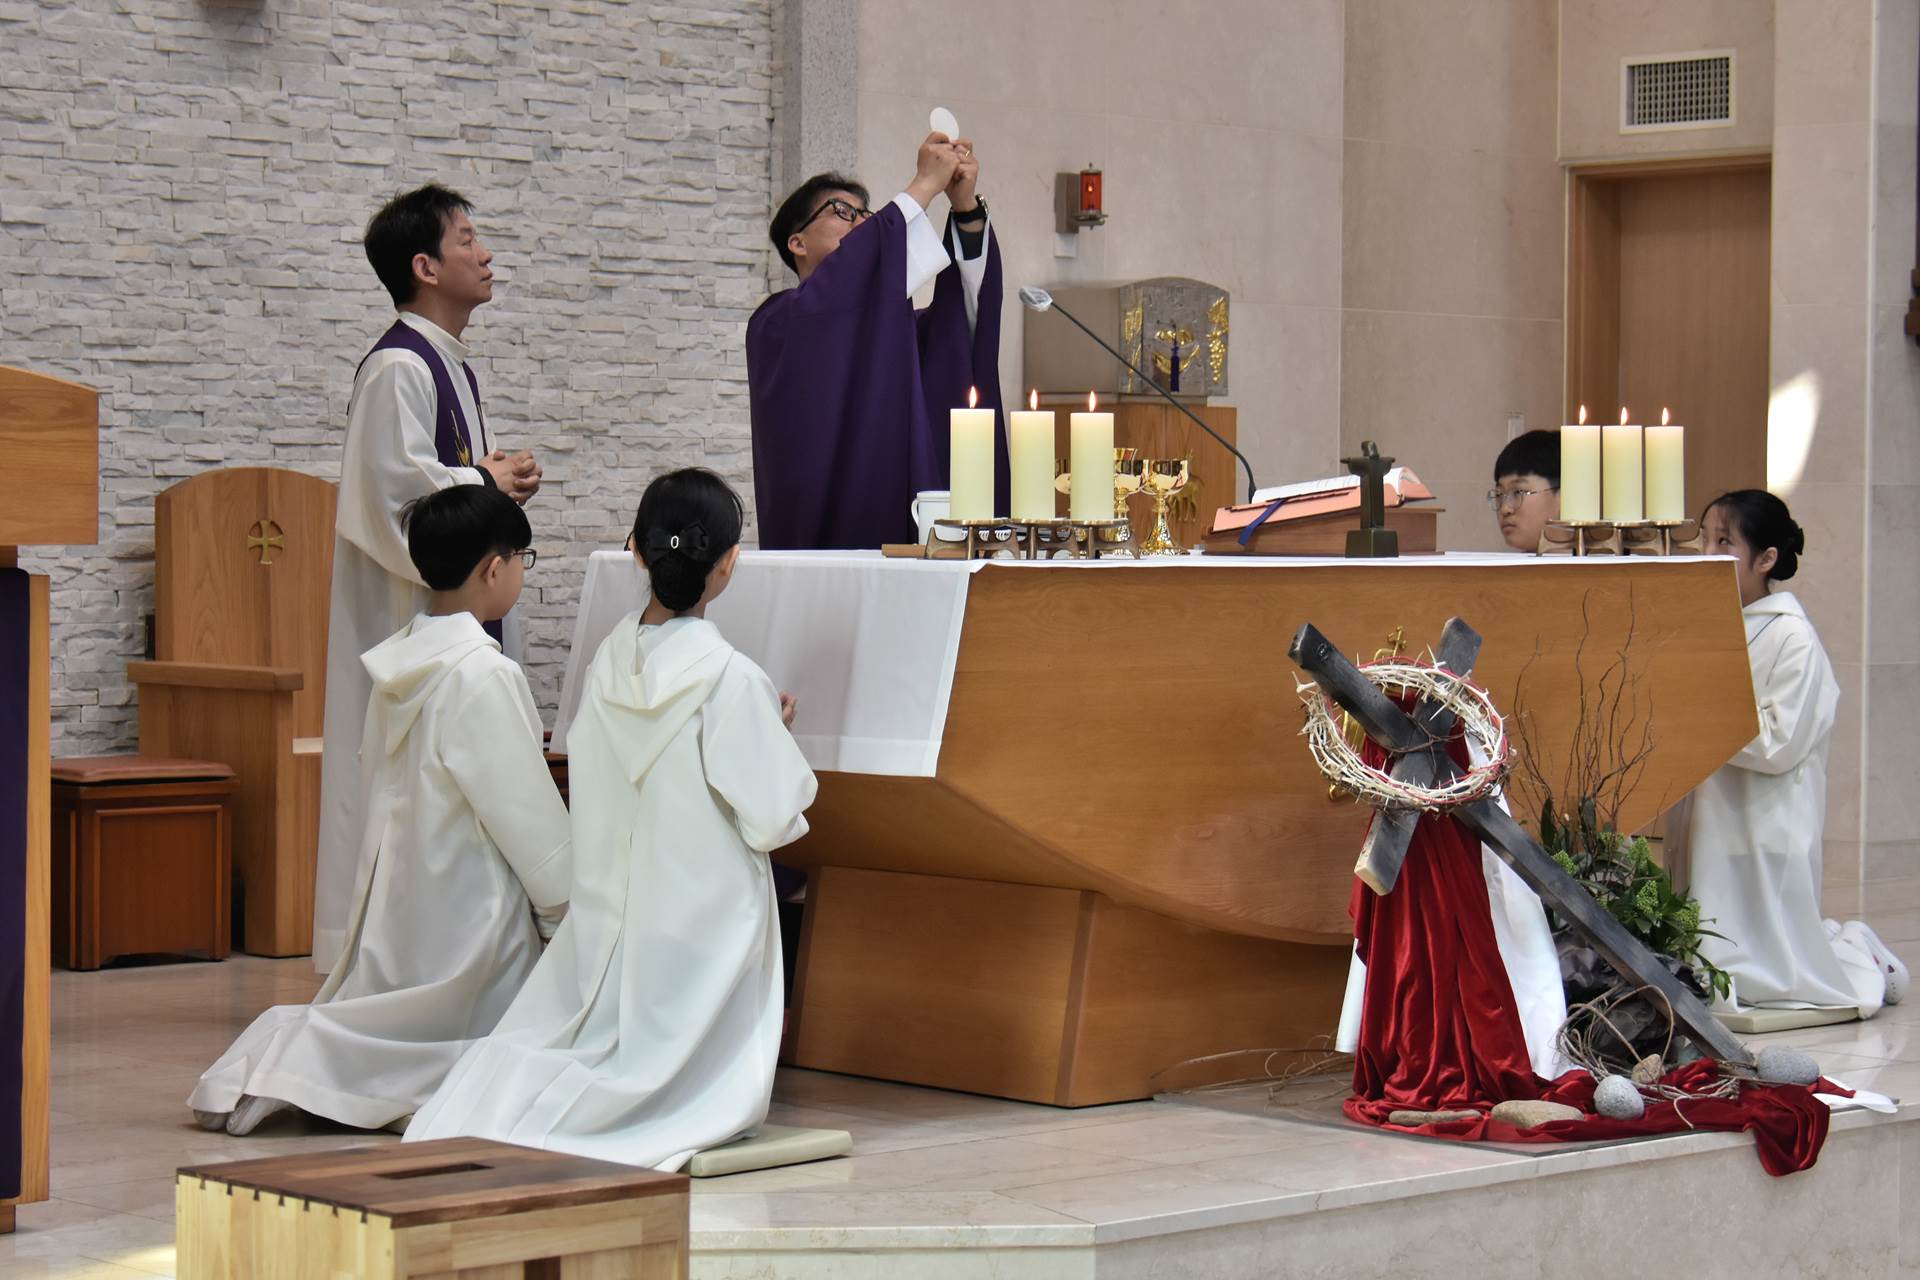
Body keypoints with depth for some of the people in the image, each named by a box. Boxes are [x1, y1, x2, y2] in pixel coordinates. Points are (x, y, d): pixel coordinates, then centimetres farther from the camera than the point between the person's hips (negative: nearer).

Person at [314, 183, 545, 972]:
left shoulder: (451, 366, 16)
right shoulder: (398, 367, -15)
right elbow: (395, 492, -23)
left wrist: (497, 479, 7)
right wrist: (486, 486, -9)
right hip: (411, 608, -10)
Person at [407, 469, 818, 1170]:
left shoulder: (609, 658, 0)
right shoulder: (728, 677, -18)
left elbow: (589, 785, 10)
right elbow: (772, 819, -16)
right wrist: (779, 734, 3)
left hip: (611, 909, 6)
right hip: (700, 920, -6)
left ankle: (500, 1091, -9)